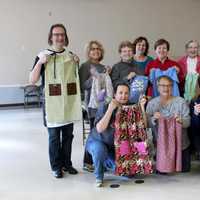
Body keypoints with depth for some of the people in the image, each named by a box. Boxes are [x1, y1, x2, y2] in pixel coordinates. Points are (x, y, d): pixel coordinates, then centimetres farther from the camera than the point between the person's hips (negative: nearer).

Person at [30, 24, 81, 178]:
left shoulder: (72, 56, 11)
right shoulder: (43, 56, -1)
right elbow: (33, 80, -6)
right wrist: (40, 62, -18)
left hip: (69, 102, 4)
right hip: (52, 103, -4)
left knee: (68, 135, 11)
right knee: (54, 136, 3)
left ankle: (67, 163, 25)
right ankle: (56, 167, 16)